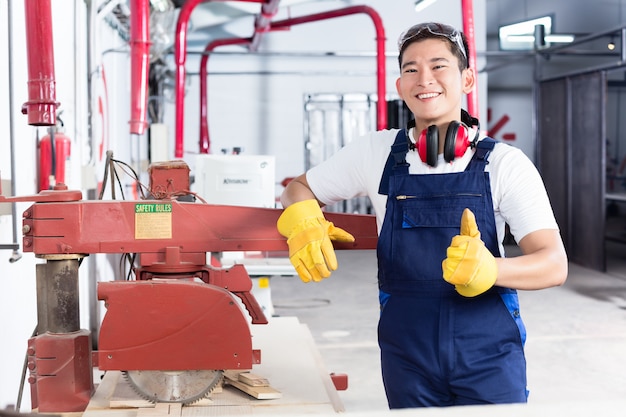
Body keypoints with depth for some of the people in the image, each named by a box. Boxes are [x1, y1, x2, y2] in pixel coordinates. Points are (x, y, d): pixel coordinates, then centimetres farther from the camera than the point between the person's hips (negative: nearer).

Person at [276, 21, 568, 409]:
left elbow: (554, 265, -14)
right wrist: (301, 221, -13)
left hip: (488, 353, -1)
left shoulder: (505, 163, -6)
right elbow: (299, 190, 12)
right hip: (407, 355, 2)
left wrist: (489, 269, -35)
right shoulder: (377, 153, -1)